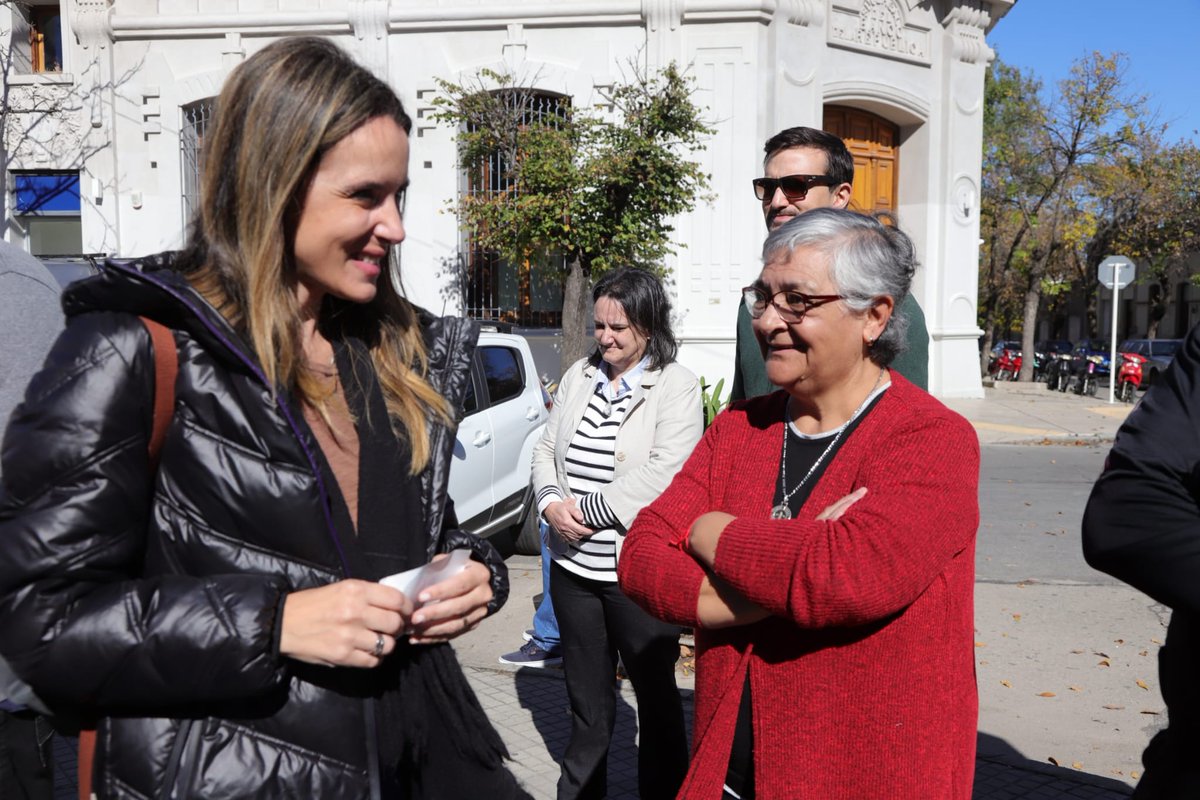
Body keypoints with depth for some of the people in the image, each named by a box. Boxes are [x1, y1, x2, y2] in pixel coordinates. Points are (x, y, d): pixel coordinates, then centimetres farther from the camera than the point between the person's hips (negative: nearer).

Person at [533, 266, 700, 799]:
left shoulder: (676, 386, -9)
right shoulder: (579, 376, 9)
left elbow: (662, 472, -19)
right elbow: (546, 448, 12)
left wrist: (587, 510, -17)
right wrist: (551, 504, -8)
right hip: (573, 565, 6)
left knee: (656, 695, 11)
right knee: (586, 695, 21)